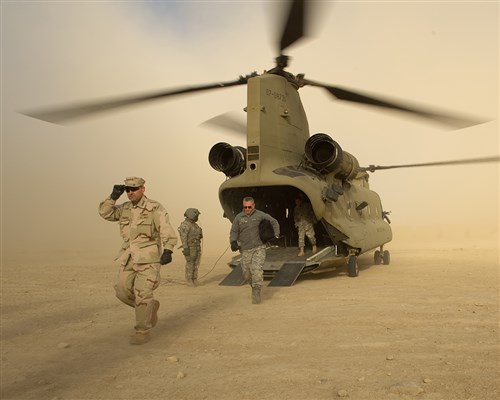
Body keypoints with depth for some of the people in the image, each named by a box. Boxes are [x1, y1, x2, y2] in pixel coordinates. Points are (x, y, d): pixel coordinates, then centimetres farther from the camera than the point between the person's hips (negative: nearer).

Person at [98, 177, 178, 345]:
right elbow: (105, 213, 9)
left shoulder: (155, 208, -10)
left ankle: (143, 331, 4)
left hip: (148, 256, -6)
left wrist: (168, 251, -34)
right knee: (123, 291, 3)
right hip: (129, 256, 7)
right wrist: (114, 196, -4)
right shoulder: (125, 208, 10)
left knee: (142, 294, -9)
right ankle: (150, 307, 26)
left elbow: (167, 230, -20)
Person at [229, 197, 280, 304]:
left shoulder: (260, 215, 1)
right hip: (245, 250, 2)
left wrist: (276, 235, 4)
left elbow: (274, 222, 12)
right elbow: (234, 231, 9)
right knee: (246, 273, 3)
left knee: (257, 269, -17)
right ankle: (254, 287, 32)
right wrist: (233, 241, -10)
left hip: (259, 248, -2)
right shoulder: (239, 217, 5)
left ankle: (256, 293, -10)